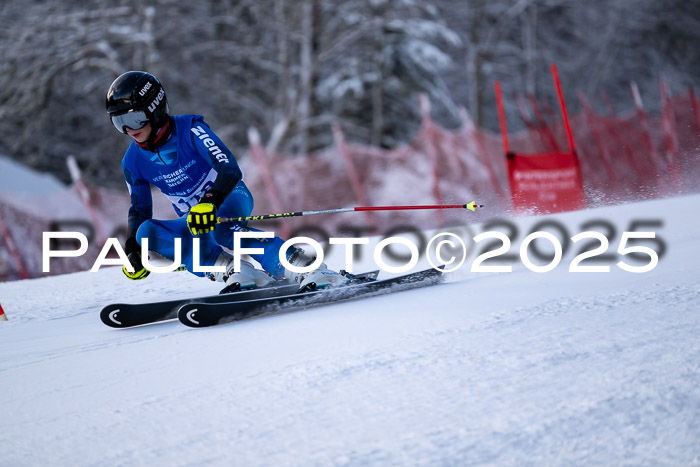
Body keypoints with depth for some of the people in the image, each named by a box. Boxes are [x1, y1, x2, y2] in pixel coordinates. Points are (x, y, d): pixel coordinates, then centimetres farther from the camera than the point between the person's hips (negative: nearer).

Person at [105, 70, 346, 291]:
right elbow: (139, 209, 9)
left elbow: (230, 170, -31)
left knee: (221, 229, -41)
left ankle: (303, 267, -43)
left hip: (230, 197, -6)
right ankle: (231, 269, -31)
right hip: (193, 219, 6)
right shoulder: (133, 161, -5)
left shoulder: (190, 130, -21)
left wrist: (209, 202, -47)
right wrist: (132, 251, -5)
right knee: (146, 231, -24)